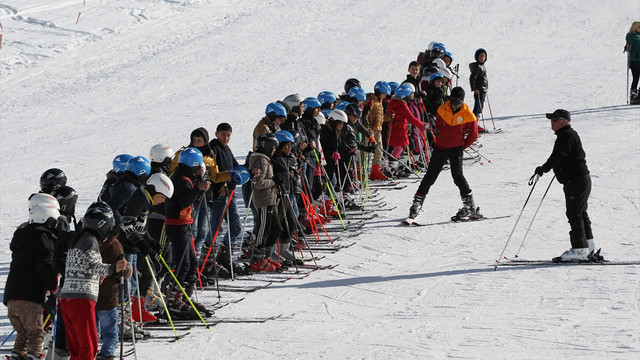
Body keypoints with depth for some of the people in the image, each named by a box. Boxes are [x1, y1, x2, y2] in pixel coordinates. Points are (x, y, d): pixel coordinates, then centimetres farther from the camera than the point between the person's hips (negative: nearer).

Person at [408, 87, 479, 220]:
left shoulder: (468, 115, -10)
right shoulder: (442, 109, -3)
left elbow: (473, 134, 1)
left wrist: (462, 146, 4)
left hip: (456, 148, -3)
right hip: (440, 148, 3)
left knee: (457, 175, -18)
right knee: (430, 175, 6)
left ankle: (469, 205, -14)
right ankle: (417, 202, 18)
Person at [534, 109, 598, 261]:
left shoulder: (567, 136, -14)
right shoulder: (567, 135, 18)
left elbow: (558, 155, -30)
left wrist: (544, 168, -41)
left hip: (576, 180, -11)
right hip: (582, 179, 11)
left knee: (574, 214, -10)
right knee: (580, 213, 17)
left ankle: (579, 249, -11)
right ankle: (588, 244, 24)